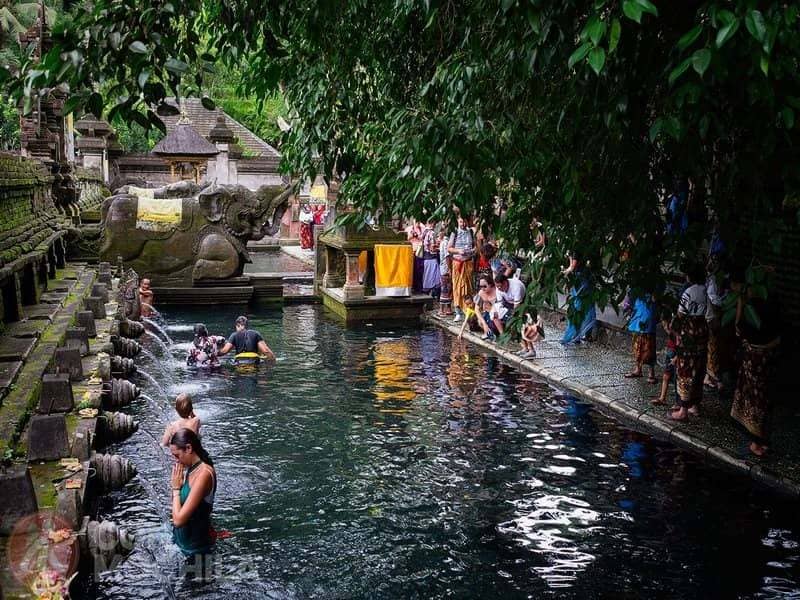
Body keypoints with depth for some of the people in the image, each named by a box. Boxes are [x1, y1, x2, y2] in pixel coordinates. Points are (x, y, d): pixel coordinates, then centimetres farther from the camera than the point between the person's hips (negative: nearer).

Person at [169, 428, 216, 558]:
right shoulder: (192, 468, 1)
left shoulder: (203, 473, -26)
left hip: (195, 544, -8)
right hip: (186, 537, 8)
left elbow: (178, 519, -26)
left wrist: (176, 488, -16)